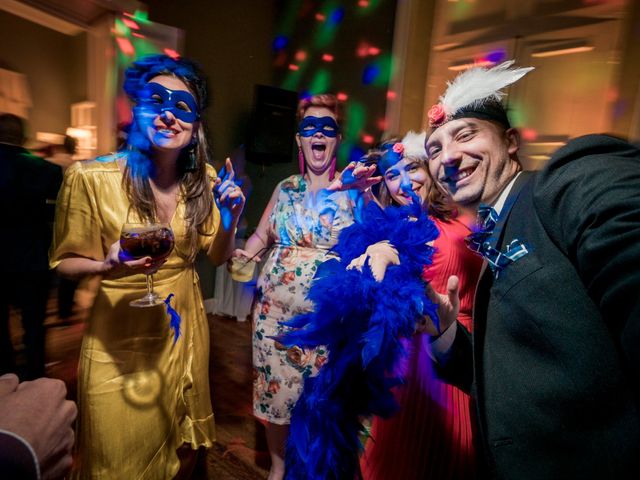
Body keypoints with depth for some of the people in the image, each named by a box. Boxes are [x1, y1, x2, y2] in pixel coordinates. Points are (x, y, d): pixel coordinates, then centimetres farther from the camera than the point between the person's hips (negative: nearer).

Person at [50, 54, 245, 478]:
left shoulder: (204, 178, -5)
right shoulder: (92, 177, -18)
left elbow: (217, 256, 2)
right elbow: (64, 263, -7)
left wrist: (230, 219, -16)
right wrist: (108, 266, -27)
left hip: (184, 329, 4)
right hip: (120, 337, -3)